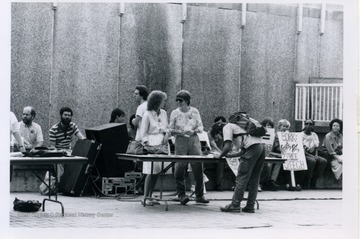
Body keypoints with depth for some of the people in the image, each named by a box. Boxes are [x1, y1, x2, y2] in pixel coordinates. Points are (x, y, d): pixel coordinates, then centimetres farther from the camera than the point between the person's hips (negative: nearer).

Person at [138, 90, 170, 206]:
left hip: (162, 144, 6)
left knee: (157, 171, 5)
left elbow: (167, 127, 22)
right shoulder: (147, 115, -6)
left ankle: (149, 196, 13)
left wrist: (167, 134, 0)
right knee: (151, 171, -10)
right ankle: (145, 198, -5)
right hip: (151, 144, -6)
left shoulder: (163, 113, 12)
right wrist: (148, 144, -19)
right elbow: (143, 133, -7)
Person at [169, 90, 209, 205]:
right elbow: (171, 130, 6)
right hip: (180, 141, -1)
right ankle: (181, 194, -3)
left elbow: (201, 127, 8)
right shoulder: (175, 113, 5)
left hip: (194, 140, 1)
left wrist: (193, 131, -12)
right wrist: (180, 132, -14)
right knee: (180, 168, -8)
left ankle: (199, 195, 3)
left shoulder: (194, 111, 6)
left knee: (198, 167, -4)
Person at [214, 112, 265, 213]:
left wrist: (220, 155, 13)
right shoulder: (238, 126, 33)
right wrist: (230, 155, 28)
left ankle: (235, 205, -5)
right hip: (261, 146, 9)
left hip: (252, 147, -9)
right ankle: (250, 206, 11)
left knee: (241, 178, -4)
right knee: (254, 180, 11)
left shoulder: (227, 127, 8)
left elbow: (227, 147, -4)